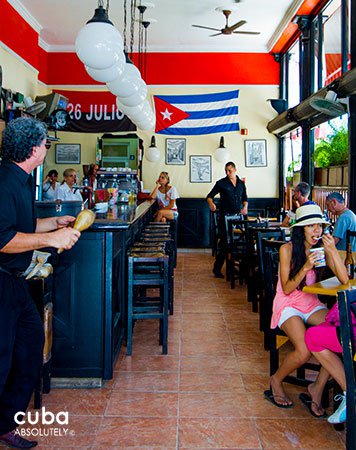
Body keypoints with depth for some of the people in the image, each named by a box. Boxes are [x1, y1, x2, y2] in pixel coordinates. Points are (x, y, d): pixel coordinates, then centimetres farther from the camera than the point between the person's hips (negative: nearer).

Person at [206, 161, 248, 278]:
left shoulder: (241, 183, 14)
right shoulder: (221, 183, 0)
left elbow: (244, 198, 22)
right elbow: (210, 196, -1)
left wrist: (245, 207, 2)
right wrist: (211, 203, -23)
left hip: (238, 215, 4)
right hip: (225, 216, -4)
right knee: (224, 241, -8)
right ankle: (217, 268, -1)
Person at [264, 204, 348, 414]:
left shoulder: (323, 249, 0)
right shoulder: (287, 249, -10)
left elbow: (345, 280, -11)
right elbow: (287, 289, -13)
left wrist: (333, 252, -22)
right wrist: (306, 267, -26)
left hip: (312, 305, 4)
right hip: (288, 305, -4)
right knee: (304, 352, -28)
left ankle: (318, 387, -7)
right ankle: (276, 380, 4)